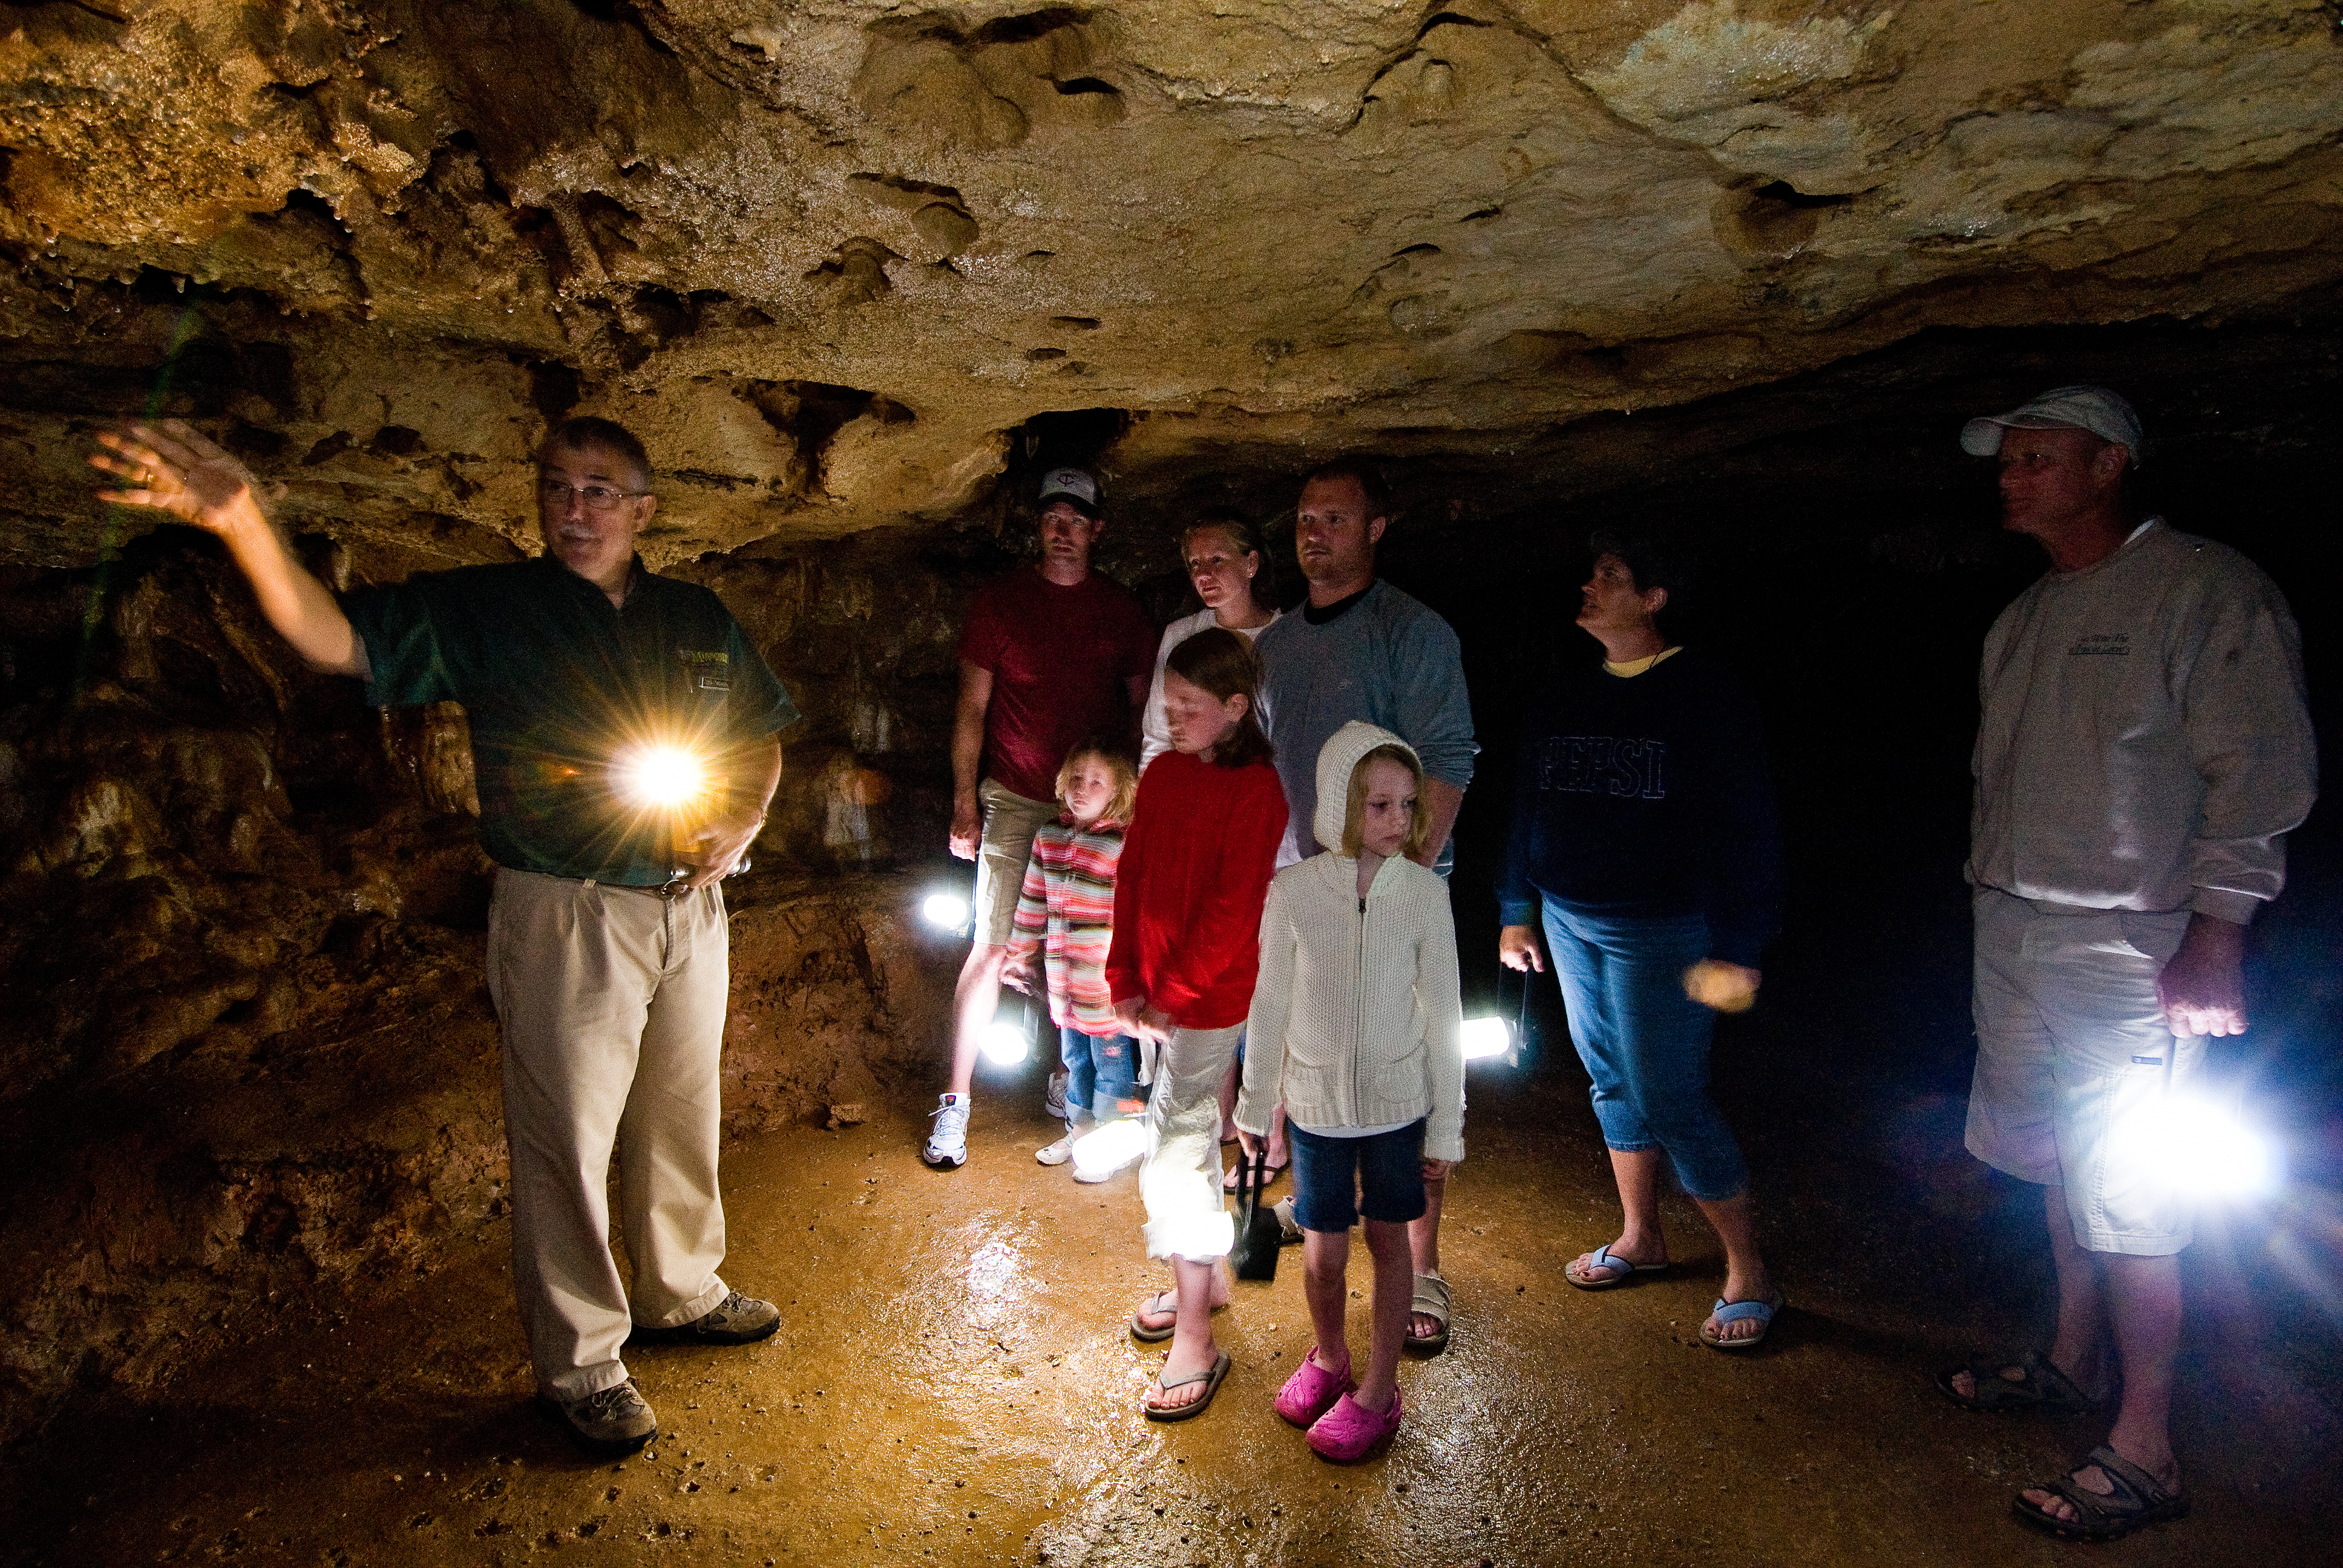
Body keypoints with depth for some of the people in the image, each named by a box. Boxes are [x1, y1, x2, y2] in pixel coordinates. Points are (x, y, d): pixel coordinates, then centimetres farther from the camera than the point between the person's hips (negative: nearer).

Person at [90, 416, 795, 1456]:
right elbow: (333, 638, -17)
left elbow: (762, 735, 16)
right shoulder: (481, 609, -4)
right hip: (563, 916, -4)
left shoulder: (699, 619, 7)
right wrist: (243, 522, -34)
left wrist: (739, 829, -2)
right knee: (564, 1142, 4)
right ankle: (578, 1364, 23)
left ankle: (681, 1294, 41)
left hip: (689, 909, 4)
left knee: (682, 1118, 19)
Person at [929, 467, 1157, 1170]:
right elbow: (973, 706, 2)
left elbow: (1140, 709, 13)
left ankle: (1072, 1082, 25)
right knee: (992, 948, -6)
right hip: (1014, 801, -2)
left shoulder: (1122, 608, 7)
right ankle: (955, 1105, 3)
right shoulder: (1000, 599, 1)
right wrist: (965, 803, -3)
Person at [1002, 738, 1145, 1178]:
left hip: (1108, 984, -6)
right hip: (1065, 977, 6)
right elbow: (1034, 900, 13)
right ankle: (1079, 1131, 39)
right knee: (1074, 1059, 22)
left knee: (1111, 1064, 8)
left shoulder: (1125, 845, -17)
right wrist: (1021, 955, 18)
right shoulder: (1050, 837, 3)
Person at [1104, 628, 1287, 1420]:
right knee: (1187, 1132, 18)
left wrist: (1174, 994, -15)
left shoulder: (1255, 790, -15)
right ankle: (1206, 1278, 37)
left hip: (1211, 999, -7)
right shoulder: (1162, 775, 6)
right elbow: (1131, 879, 8)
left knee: (1176, 1152, -6)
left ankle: (1195, 1342, 5)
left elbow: (1232, 910, -18)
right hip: (1158, 995, 7)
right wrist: (1126, 980, 1)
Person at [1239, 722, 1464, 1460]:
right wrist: (1254, 1107, 5)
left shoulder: (1425, 893, -12)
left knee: (1389, 1239, 14)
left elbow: (1443, 1015, -5)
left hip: (1399, 1100, 0)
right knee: (1323, 1254, 8)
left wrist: (1446, 1125, -1)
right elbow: (1270, 1005, -3)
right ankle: (1329, 1357, 39)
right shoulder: (1293, 890, -14)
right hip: (1318, 1101, 0)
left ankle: (1378, 1390, 33)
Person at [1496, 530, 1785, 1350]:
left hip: (1659, 929, -6)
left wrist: (1733, 951, -17)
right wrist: (1517, 911, 13)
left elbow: (1744, 828, -13)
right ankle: (1640, 1237, 34)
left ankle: (1748, 1273, 14)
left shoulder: (1704, 696, -12)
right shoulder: (1562, 700, 7)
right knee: (1611, 1082, 16)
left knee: (1671, 1099, -4)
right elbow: (1529, 810, 14)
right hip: (1571, 921, 7)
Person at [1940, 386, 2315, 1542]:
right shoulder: (2024, 617, 15)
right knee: (2057, 1163, 16)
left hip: (2132, 946, -7)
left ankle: (2143, 1451, 9)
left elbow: (2261, 775, -12)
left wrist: (2214, 937, -17)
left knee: (2128, 1196, -3)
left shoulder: (2207, 591, -8)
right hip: (2014, 928, 7)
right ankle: (2073, 1361, 32)